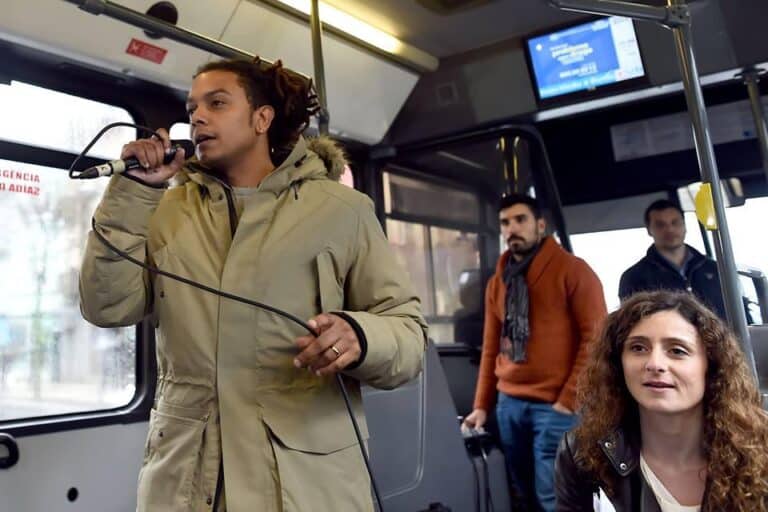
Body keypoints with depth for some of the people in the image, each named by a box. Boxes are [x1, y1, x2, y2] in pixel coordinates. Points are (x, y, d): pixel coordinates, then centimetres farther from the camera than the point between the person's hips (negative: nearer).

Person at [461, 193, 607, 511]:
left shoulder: (572, 270, -5)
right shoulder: (497, 282, 13)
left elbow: (595, 338, -10)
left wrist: (569, 399, -13)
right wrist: (482, 404, 11)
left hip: (556, 405, -6)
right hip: (509, 404, 6)